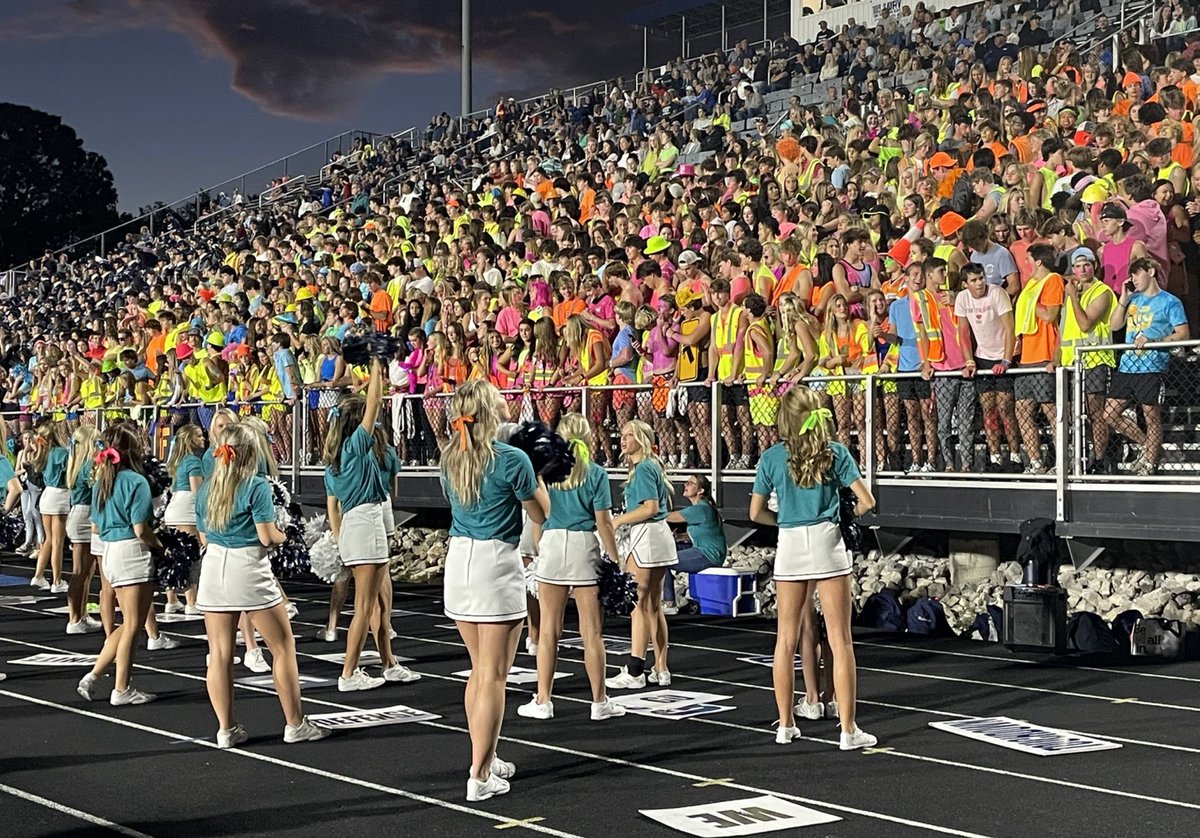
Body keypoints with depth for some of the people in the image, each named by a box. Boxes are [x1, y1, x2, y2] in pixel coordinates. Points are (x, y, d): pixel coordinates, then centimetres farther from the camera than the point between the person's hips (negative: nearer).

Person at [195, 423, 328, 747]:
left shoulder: (205, 489, 8)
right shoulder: (257, 487, -9)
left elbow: (204, 538, 14)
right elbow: (267, 537, -12)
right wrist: (284, 536, 8)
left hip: (213, 569, 5)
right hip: (248, 571, -5)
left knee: (220, 653, 7)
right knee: (283, 647, 6)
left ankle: (226, 729, 10)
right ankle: (295, 725, 9)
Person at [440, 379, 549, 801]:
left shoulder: (449, 457, 5)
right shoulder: (512, 459, -13)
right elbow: (542, 514, 0)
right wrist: (536, 470, 12)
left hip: (458, 560, 7)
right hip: (496, 564, -6)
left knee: (479, 670, 18)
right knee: (494, 675, -1)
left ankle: (486, 759, 27)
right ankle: (480, 777, -1)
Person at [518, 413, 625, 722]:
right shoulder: (596, 473, -3)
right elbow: (603, 523, -5)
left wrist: (539, 547, 17)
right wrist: (616, 561, -1)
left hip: (552, 545, 2)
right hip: (585, 547, -1)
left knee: (549, 629, 8)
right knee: (592, 632, 5)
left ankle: (542, 701, 12)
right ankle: (599, 703, 13)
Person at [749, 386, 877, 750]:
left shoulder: (772, 457, 2)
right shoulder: (836, 452, -1)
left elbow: (756, 513, 5)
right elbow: (866, 501, -4)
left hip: (790, 546, 1)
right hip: (828, 544, -1)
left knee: (786, 638, 11)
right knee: (840, 639, 1)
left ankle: (785, 725, 18)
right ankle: (848, 730, 1)